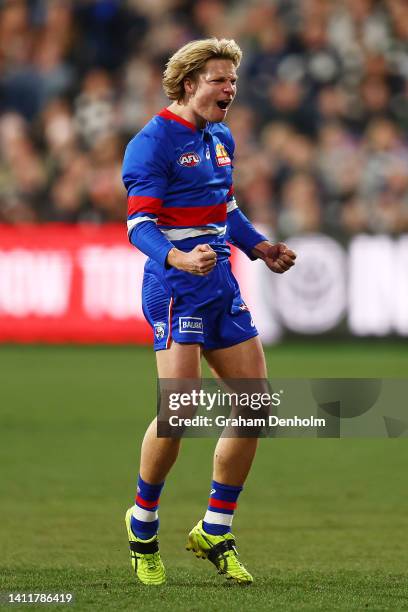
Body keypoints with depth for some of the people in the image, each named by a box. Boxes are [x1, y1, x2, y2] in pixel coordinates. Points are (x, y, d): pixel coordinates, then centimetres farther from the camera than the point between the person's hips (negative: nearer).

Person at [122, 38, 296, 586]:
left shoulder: (221, 139, 15)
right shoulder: (153, 143, -11)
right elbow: (140, 226, -16)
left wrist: (261, 247, 15)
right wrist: (180, 258, -33)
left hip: (221, 288, 9)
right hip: (176, 289, -8)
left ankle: (214, 534, 15)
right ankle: (143, 524, 7)